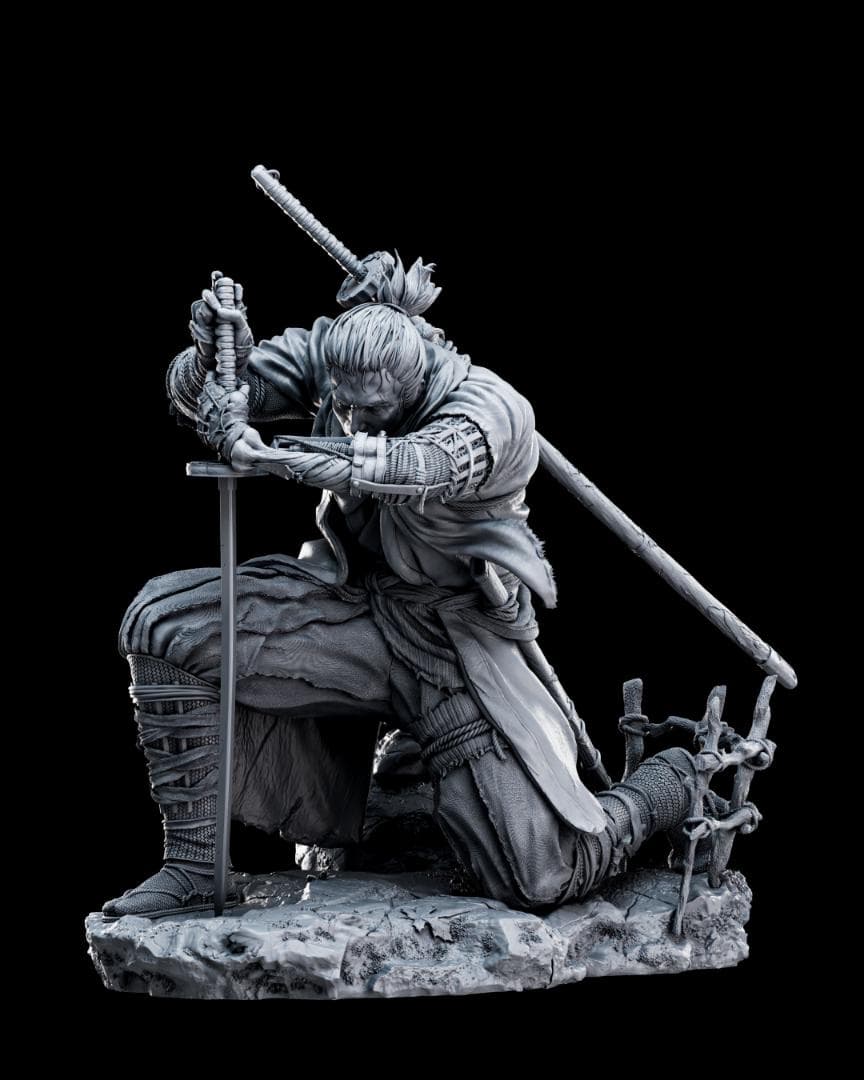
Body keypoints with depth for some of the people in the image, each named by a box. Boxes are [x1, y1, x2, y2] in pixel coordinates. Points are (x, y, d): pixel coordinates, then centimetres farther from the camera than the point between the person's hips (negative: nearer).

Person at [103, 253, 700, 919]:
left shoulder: (493, 412, -24)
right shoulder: (330, 354, -10)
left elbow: (404, 468, -44)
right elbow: (196, 397, -10)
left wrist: (255, 450, -47)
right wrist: (213, 358, -34)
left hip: (457, 637, -4)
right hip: (353, 607, 5)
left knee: (545, 878, -12)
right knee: (162, 622, -15)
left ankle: (674, 786, 23)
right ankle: (195, 870, -5)